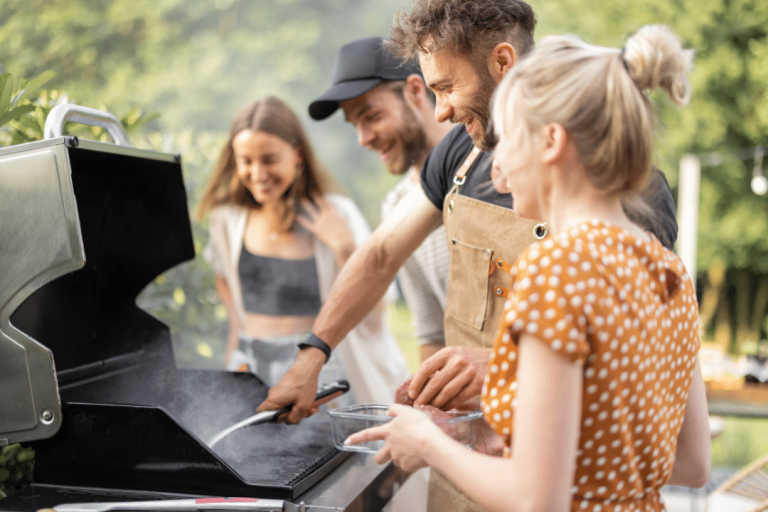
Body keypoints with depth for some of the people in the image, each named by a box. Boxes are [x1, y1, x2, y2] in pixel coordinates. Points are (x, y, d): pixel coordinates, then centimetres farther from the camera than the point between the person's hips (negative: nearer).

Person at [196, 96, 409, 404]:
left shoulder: (337, 215, -7)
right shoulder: (227, 218, 2)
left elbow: (371, 318, -8)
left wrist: (344, 247, -17)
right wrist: (239, 337, 14)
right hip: (252, 369, 2)